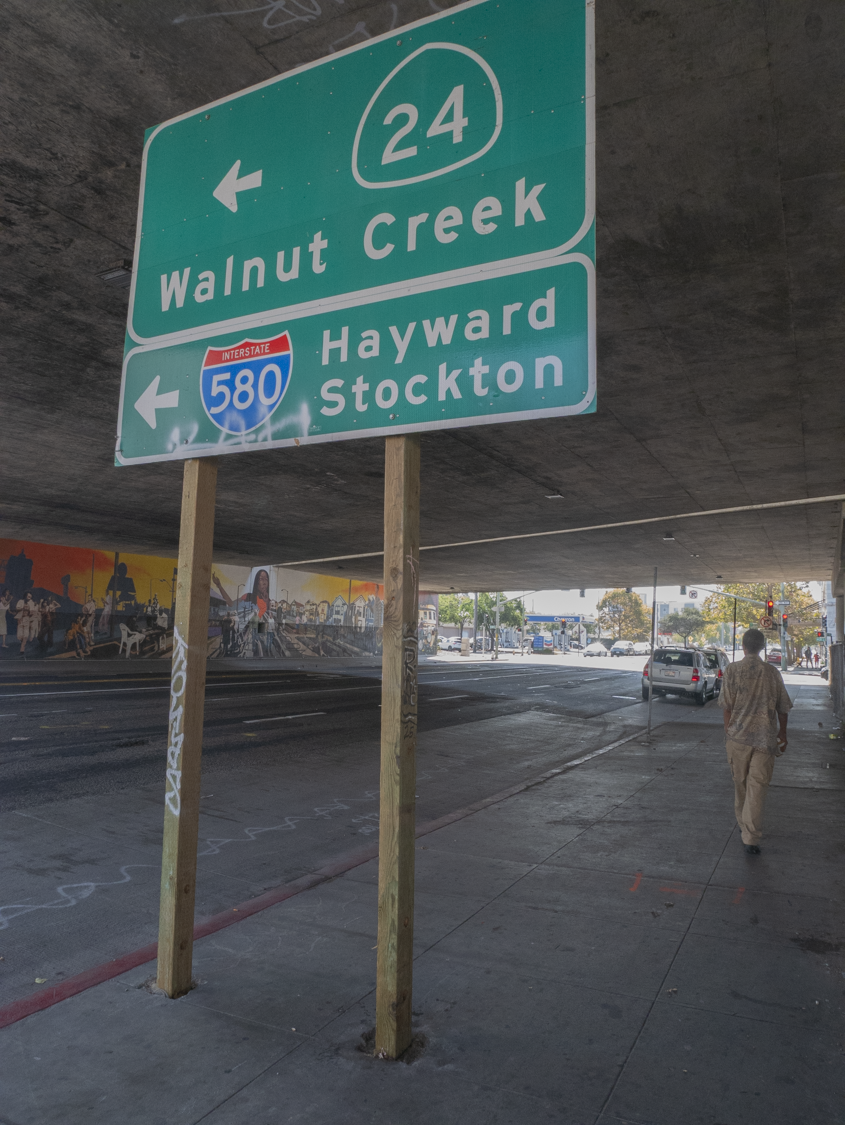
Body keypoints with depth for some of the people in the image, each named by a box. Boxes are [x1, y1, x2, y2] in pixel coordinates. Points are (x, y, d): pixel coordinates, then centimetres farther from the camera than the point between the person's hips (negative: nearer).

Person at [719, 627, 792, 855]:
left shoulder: (732, 670, -4)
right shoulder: (772, 672, 1)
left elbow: (727, 705, -5)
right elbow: (783, 707, 7)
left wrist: (728, 732, 6)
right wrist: (782, 734, 19)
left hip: (739, 736, 0)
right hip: (765, 737, 0)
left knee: (740, 783, 17)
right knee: (757, 786, 0)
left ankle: (743, 824, 35)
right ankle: (751, 838, -4)